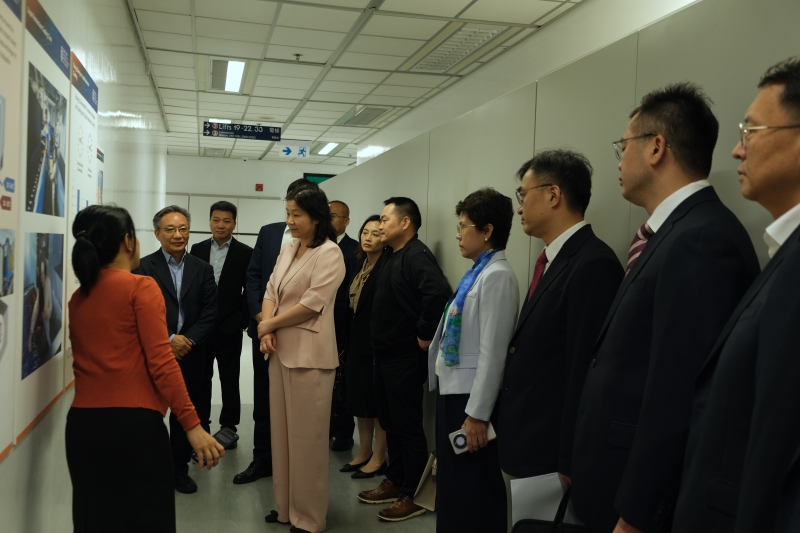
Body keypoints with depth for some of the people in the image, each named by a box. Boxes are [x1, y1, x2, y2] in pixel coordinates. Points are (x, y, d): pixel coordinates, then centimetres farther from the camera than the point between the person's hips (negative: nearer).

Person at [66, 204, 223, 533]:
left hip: (82, 424, 6)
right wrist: (192, 425, -14)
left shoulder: (77, 298, 12)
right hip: (133, 424, -6)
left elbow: (89, 361, 13)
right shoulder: (141, 287, -7)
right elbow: (161, 361, -14)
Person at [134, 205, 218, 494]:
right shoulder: (143, 267, -3)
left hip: (190, 355, 3)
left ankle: (180, 468, 25)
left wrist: (188, 340, -11)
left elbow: (210, 312, 2)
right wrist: (168, 340, -15)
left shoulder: (202, 269, 7)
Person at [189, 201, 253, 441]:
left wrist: (241, 321, -10)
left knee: (229, 380, 8)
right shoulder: (197, 249, 6)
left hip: (229, 328, -2)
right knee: (200, 379, 10)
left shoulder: (245, 253, -3)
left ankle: (229, 427, 20)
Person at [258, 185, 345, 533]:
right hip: (280, 350, 8)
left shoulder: (330, 253, -11)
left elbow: (313, 303, -17)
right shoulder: (287, 249, 12)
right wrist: (268, 332, -7)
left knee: (306, 436, 1)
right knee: (281, 432, 14)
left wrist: (268, 324, -8)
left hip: (309, 353, -7)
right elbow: (271, 291, 10)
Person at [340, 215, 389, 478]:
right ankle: (364, 452, 28)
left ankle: (379, 457, 15)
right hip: (356, 342, 8)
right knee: (359, 399, 15)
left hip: (377, 343, -8)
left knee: (378, 401, 3)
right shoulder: (360, 266, 12)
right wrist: (347, 341, 12)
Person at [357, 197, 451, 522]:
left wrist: (425, 335, -25)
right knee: (390, 421, 17)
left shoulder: (416, 256, -18)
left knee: (408, 426, 0)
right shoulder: (394, 257, 13)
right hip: (386, 353, 10)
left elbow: (439, 293, -34)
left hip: (406, 357, -10)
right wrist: (379, 342, 13)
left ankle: (414, 495, 12)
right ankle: (395, 482, 30)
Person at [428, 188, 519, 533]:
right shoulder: (477, 273, 10)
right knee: (452, 485, 19)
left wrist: (477, 414, -19)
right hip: (453, 391, 9)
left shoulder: (497, 275, -17)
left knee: (472, 490, 5)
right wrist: (461, 404, 16)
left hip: (470, 397, -9)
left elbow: (492, 351, -20)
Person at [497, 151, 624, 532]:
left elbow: (586, 372, -22)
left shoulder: (593, 265, -20)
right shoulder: (552, 260, 11)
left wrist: (568, 466, -19)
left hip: (550, 457, -9)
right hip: (521, 447, 9)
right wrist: (506, 436, 14)